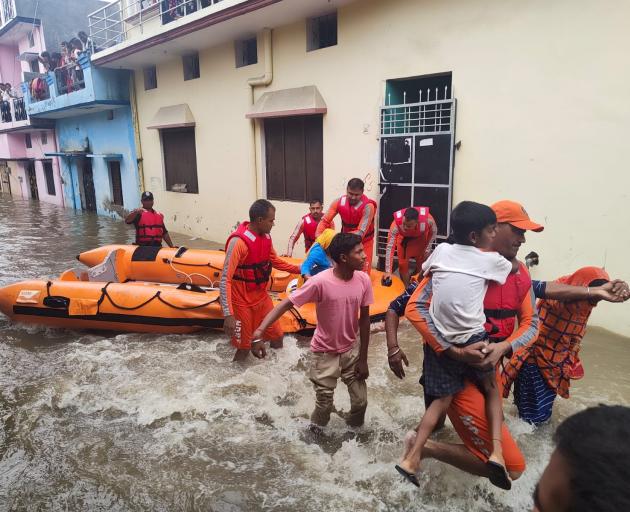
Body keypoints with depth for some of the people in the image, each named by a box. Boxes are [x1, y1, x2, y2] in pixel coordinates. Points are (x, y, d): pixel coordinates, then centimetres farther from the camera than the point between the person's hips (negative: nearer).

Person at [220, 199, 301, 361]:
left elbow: (275, 261, 17)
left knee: (277, 336, 15)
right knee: (244, 347, 4)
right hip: (242, 302, -7)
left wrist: (299, 269, 11)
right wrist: (228, 314, -34)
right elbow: (225, 280, -28)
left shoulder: (266, 236, -3)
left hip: (262, 296, 7)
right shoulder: (238, 241, -26)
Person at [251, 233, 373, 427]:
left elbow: (364, 319, -4)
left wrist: (363, 359, 0)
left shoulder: (363, 280, -13)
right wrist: (259, 332, -38)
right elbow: (286, 304, -25)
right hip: (325, 352, -3)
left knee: (360, 401, 7)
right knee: (324, 404, 5)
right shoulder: (320, 282, -27)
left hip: (351, 350, 4)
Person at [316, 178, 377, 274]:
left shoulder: (368, 206, -28)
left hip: (364, 243, -3)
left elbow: (361, 232, -34)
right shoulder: (339, 202, -15)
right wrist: (318, 238, -27)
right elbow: (325, 221, -11)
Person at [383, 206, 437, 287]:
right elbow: (390, 247, -38)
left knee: (422, 264, 4)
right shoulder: (396, 224, -42)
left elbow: (433, 231, -14)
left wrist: (428, 249, -13)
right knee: (403, 264, 0)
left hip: (420, 238, 1)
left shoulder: (428, 219, -39)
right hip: (404, 239, -1)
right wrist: (388, 271, -41)